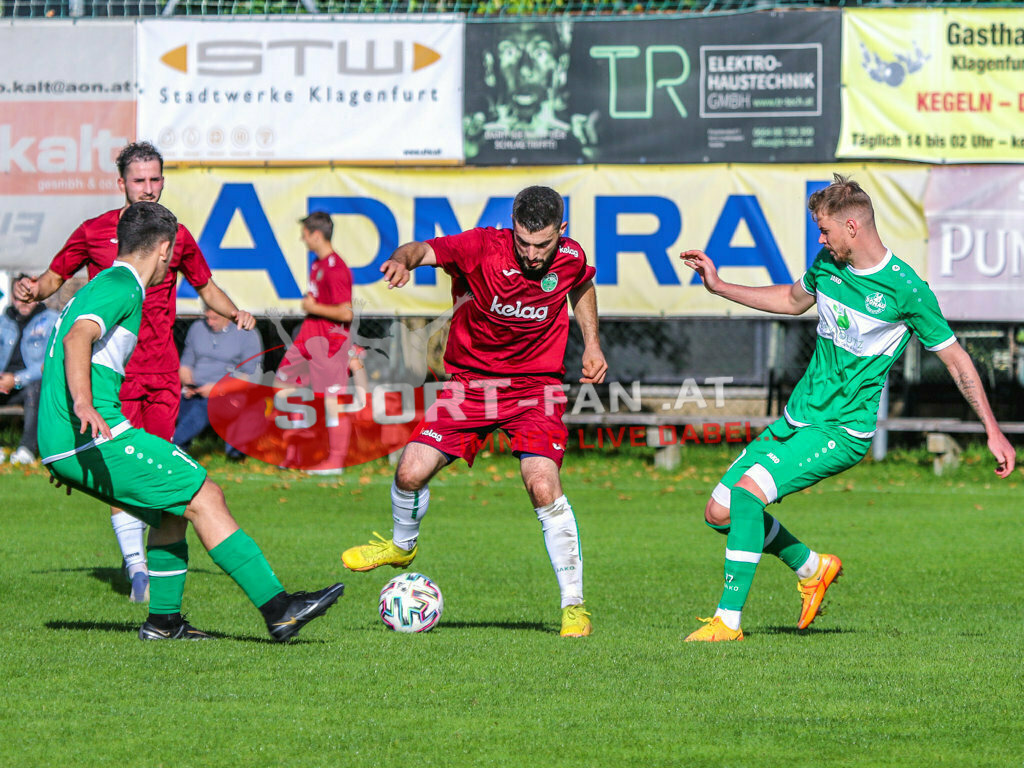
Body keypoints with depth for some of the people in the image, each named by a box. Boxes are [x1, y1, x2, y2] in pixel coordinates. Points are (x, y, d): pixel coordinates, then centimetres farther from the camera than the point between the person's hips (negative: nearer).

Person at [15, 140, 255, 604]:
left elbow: (206, 287, 23)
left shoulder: (176, 237, 10)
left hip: (162, 372, 2)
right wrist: (34, 290, -9)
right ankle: (136, 566, -10)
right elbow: (55, 277, 13)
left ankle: (160, 564, 17)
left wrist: (235, 313, 5)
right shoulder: (94, 233, 3)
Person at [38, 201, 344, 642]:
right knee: (204, 498, -10)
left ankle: (163, 621, 22)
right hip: (101, 439, -10)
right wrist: (83, 404, -41)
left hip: (58, 447, 10)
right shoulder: (122, 287, -7)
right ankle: (278, 609, -15)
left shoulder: (97, 287, 24)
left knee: (174, 509, 21)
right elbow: (78, 337, -25)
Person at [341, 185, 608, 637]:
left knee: (544, 488, -20)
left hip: (535, 385, 0)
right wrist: (403, 260, -54)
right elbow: (425, 250, -31)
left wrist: (592, 343, 6)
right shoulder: (482, 248, -20)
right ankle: (402, 545, 26)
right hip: (470, 377, 0)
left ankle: (574, 605, -8)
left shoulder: (571, 258, -10)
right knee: (411, 472, -9)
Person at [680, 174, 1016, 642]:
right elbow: (793, 299, 27)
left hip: (842, 431, -7)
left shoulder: (905, 289, -14)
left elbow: (955, 359, -6)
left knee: (748, 490, -27)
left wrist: (992, 431, -6)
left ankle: (728, 619, -22)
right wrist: (719, 286, 22)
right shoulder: (827, 265, 4)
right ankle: (812, 568, 25)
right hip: (796, 418, 8)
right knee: (719, 512, 3)